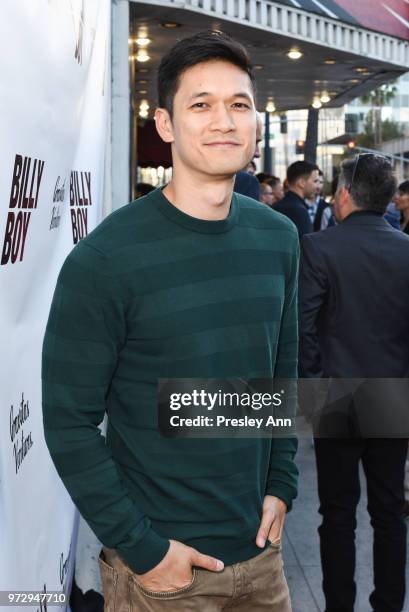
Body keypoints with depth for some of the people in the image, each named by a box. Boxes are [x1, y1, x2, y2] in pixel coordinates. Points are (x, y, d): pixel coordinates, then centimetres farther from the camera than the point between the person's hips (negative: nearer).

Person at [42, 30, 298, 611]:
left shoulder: (278, 238, 1)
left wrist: (282, 484, 5)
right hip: (159, 564, -5)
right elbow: (68, 421, -14)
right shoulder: (104, 259, -16)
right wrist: (141, 547, -15)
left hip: (259, 546, 5)